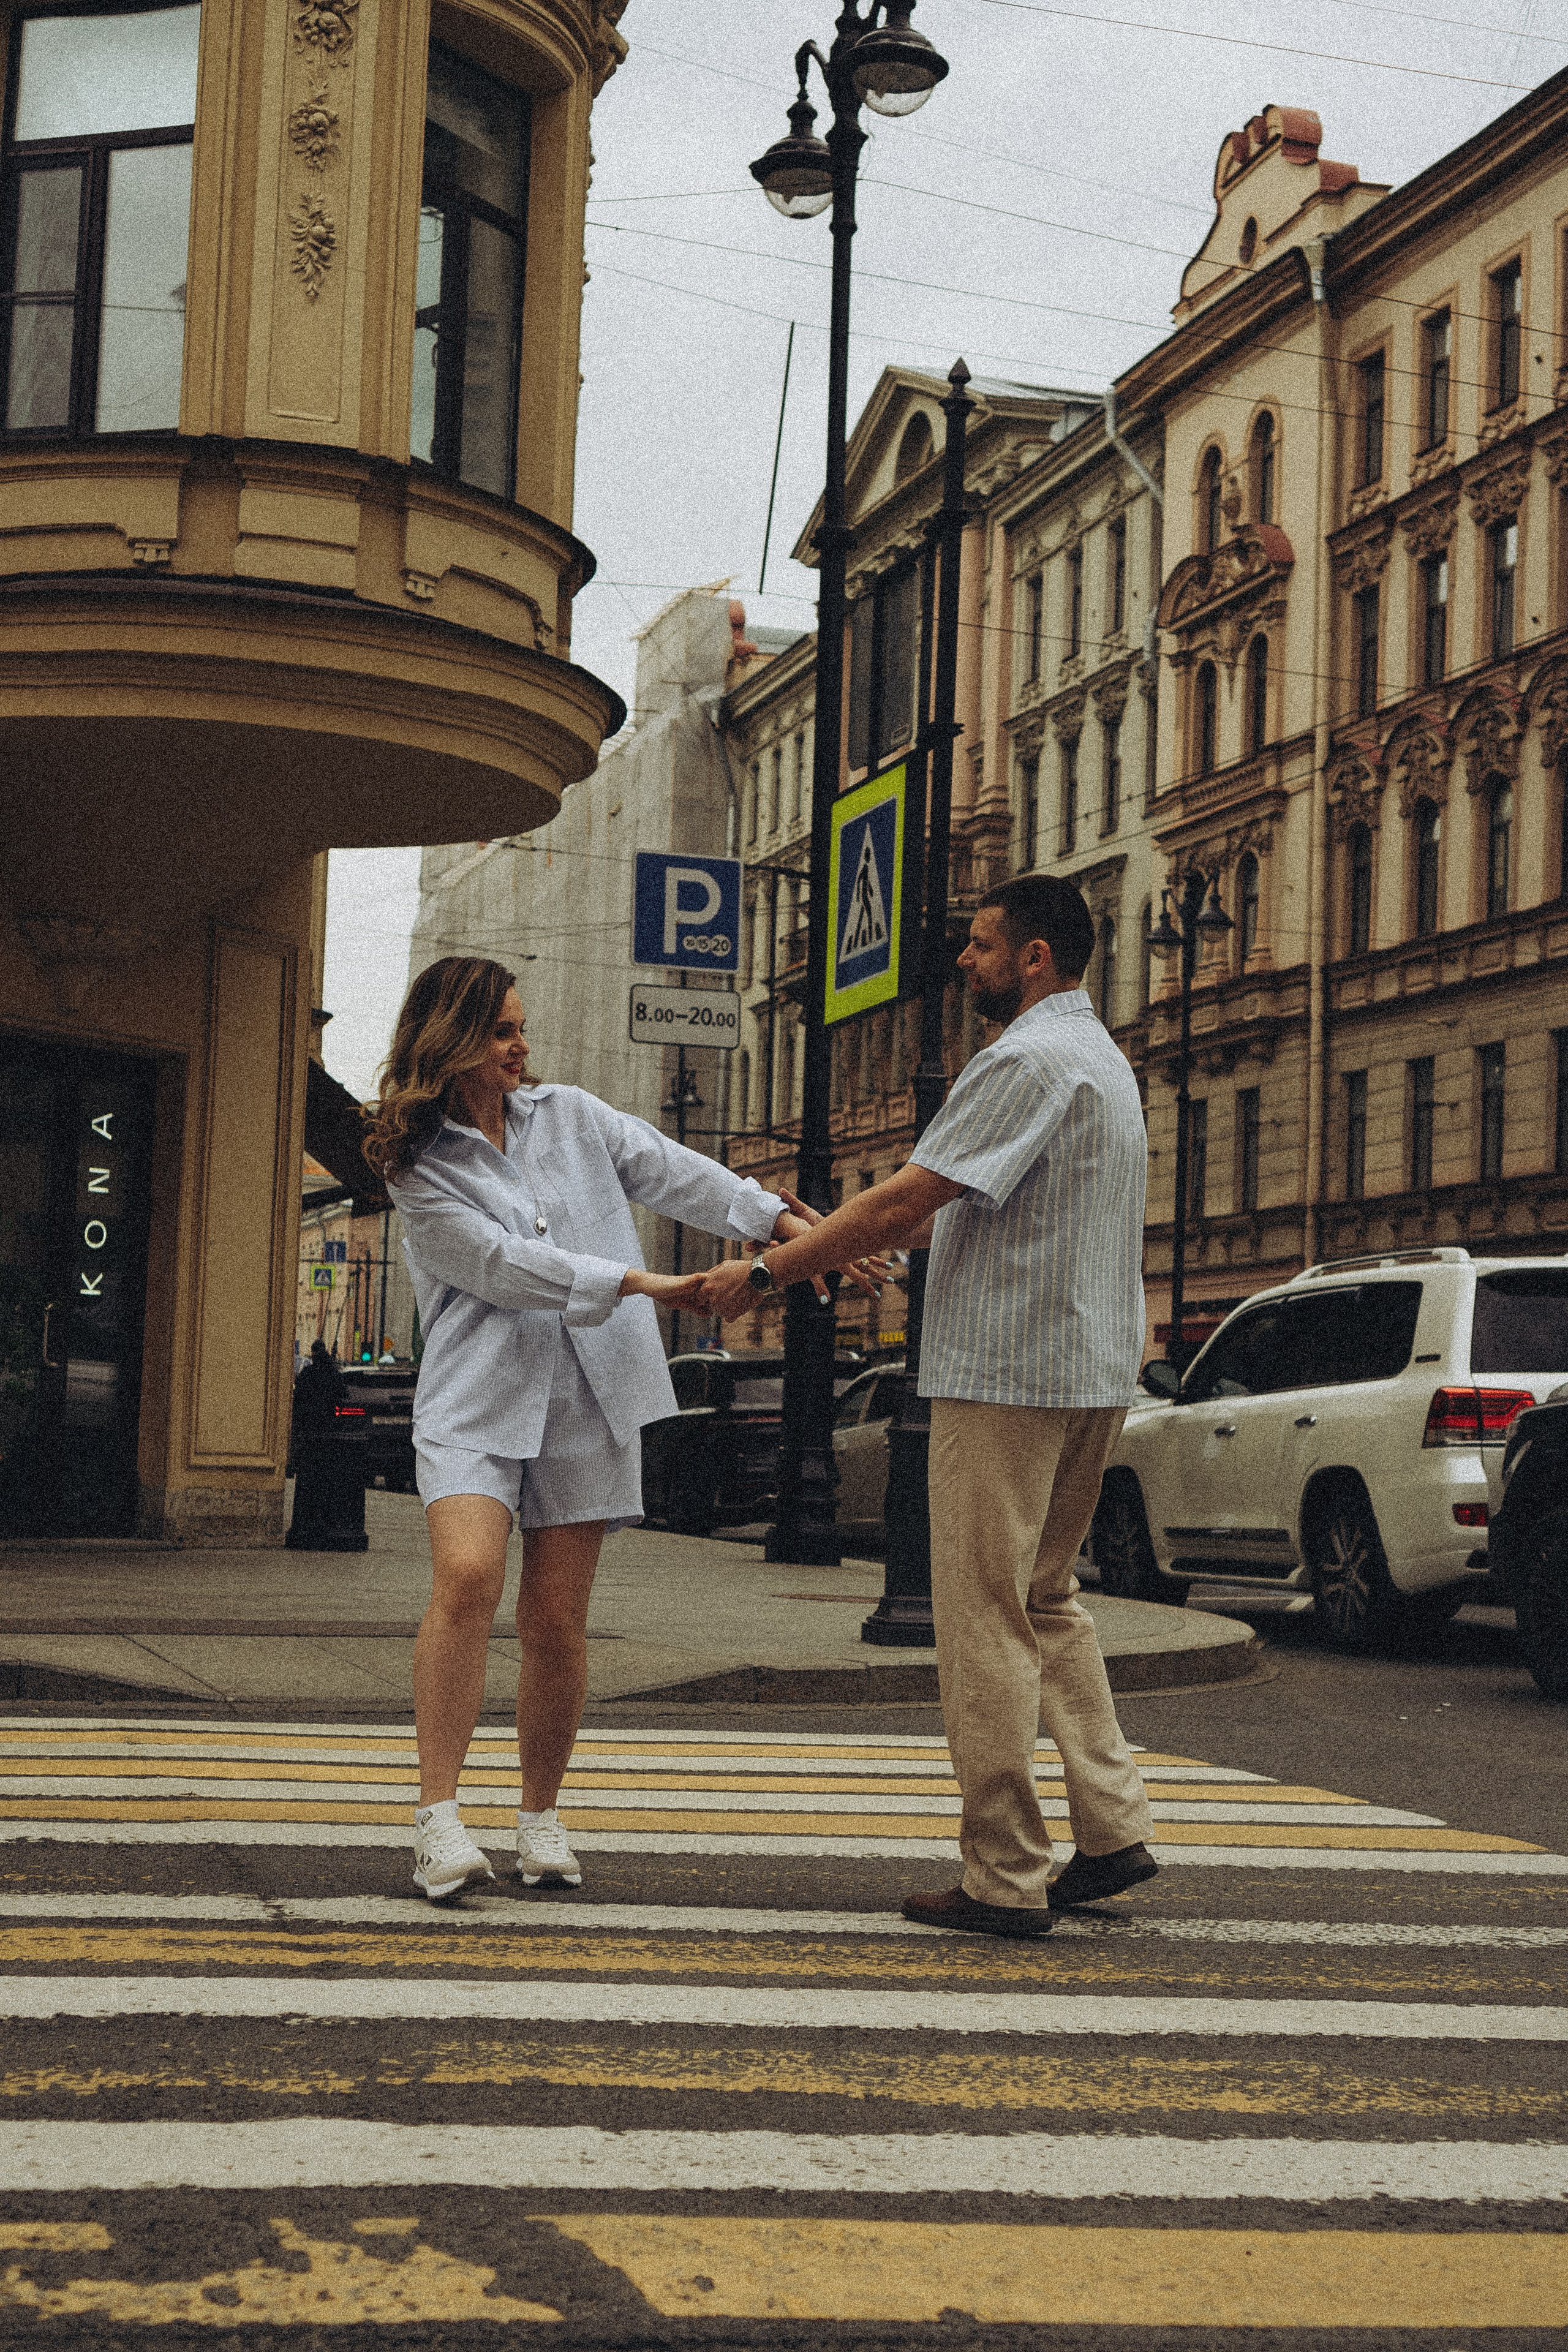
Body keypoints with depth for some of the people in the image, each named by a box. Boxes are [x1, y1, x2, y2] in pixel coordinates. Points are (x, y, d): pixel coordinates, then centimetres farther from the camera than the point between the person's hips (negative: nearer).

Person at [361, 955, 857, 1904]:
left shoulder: (571, 1116, 13)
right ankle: (439, 1817, -18)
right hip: (479, 1398, -3)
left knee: (557, 1623, 1)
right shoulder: (419, 1168, 1)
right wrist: (637, 1283, -16)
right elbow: (503, 1265, -10)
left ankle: (542, 1817, 18)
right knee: (468, 1578, -24)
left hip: (588, 1401, 3)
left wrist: (785, 1222, -8)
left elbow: (675, 1173, 5)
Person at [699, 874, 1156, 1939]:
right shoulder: (1103, 1059, 19)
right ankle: (1112, 1825, 13)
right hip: (1094, 1373, 10)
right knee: (1049, 1602, 18)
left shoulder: (1029, 1061, -14)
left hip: (1007, 1373, -10)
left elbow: (906, 1200, -19)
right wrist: (823, 1237, 22)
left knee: (988, 1623, -4)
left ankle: (1005, 1878, 1)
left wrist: (764, 1275, -11)